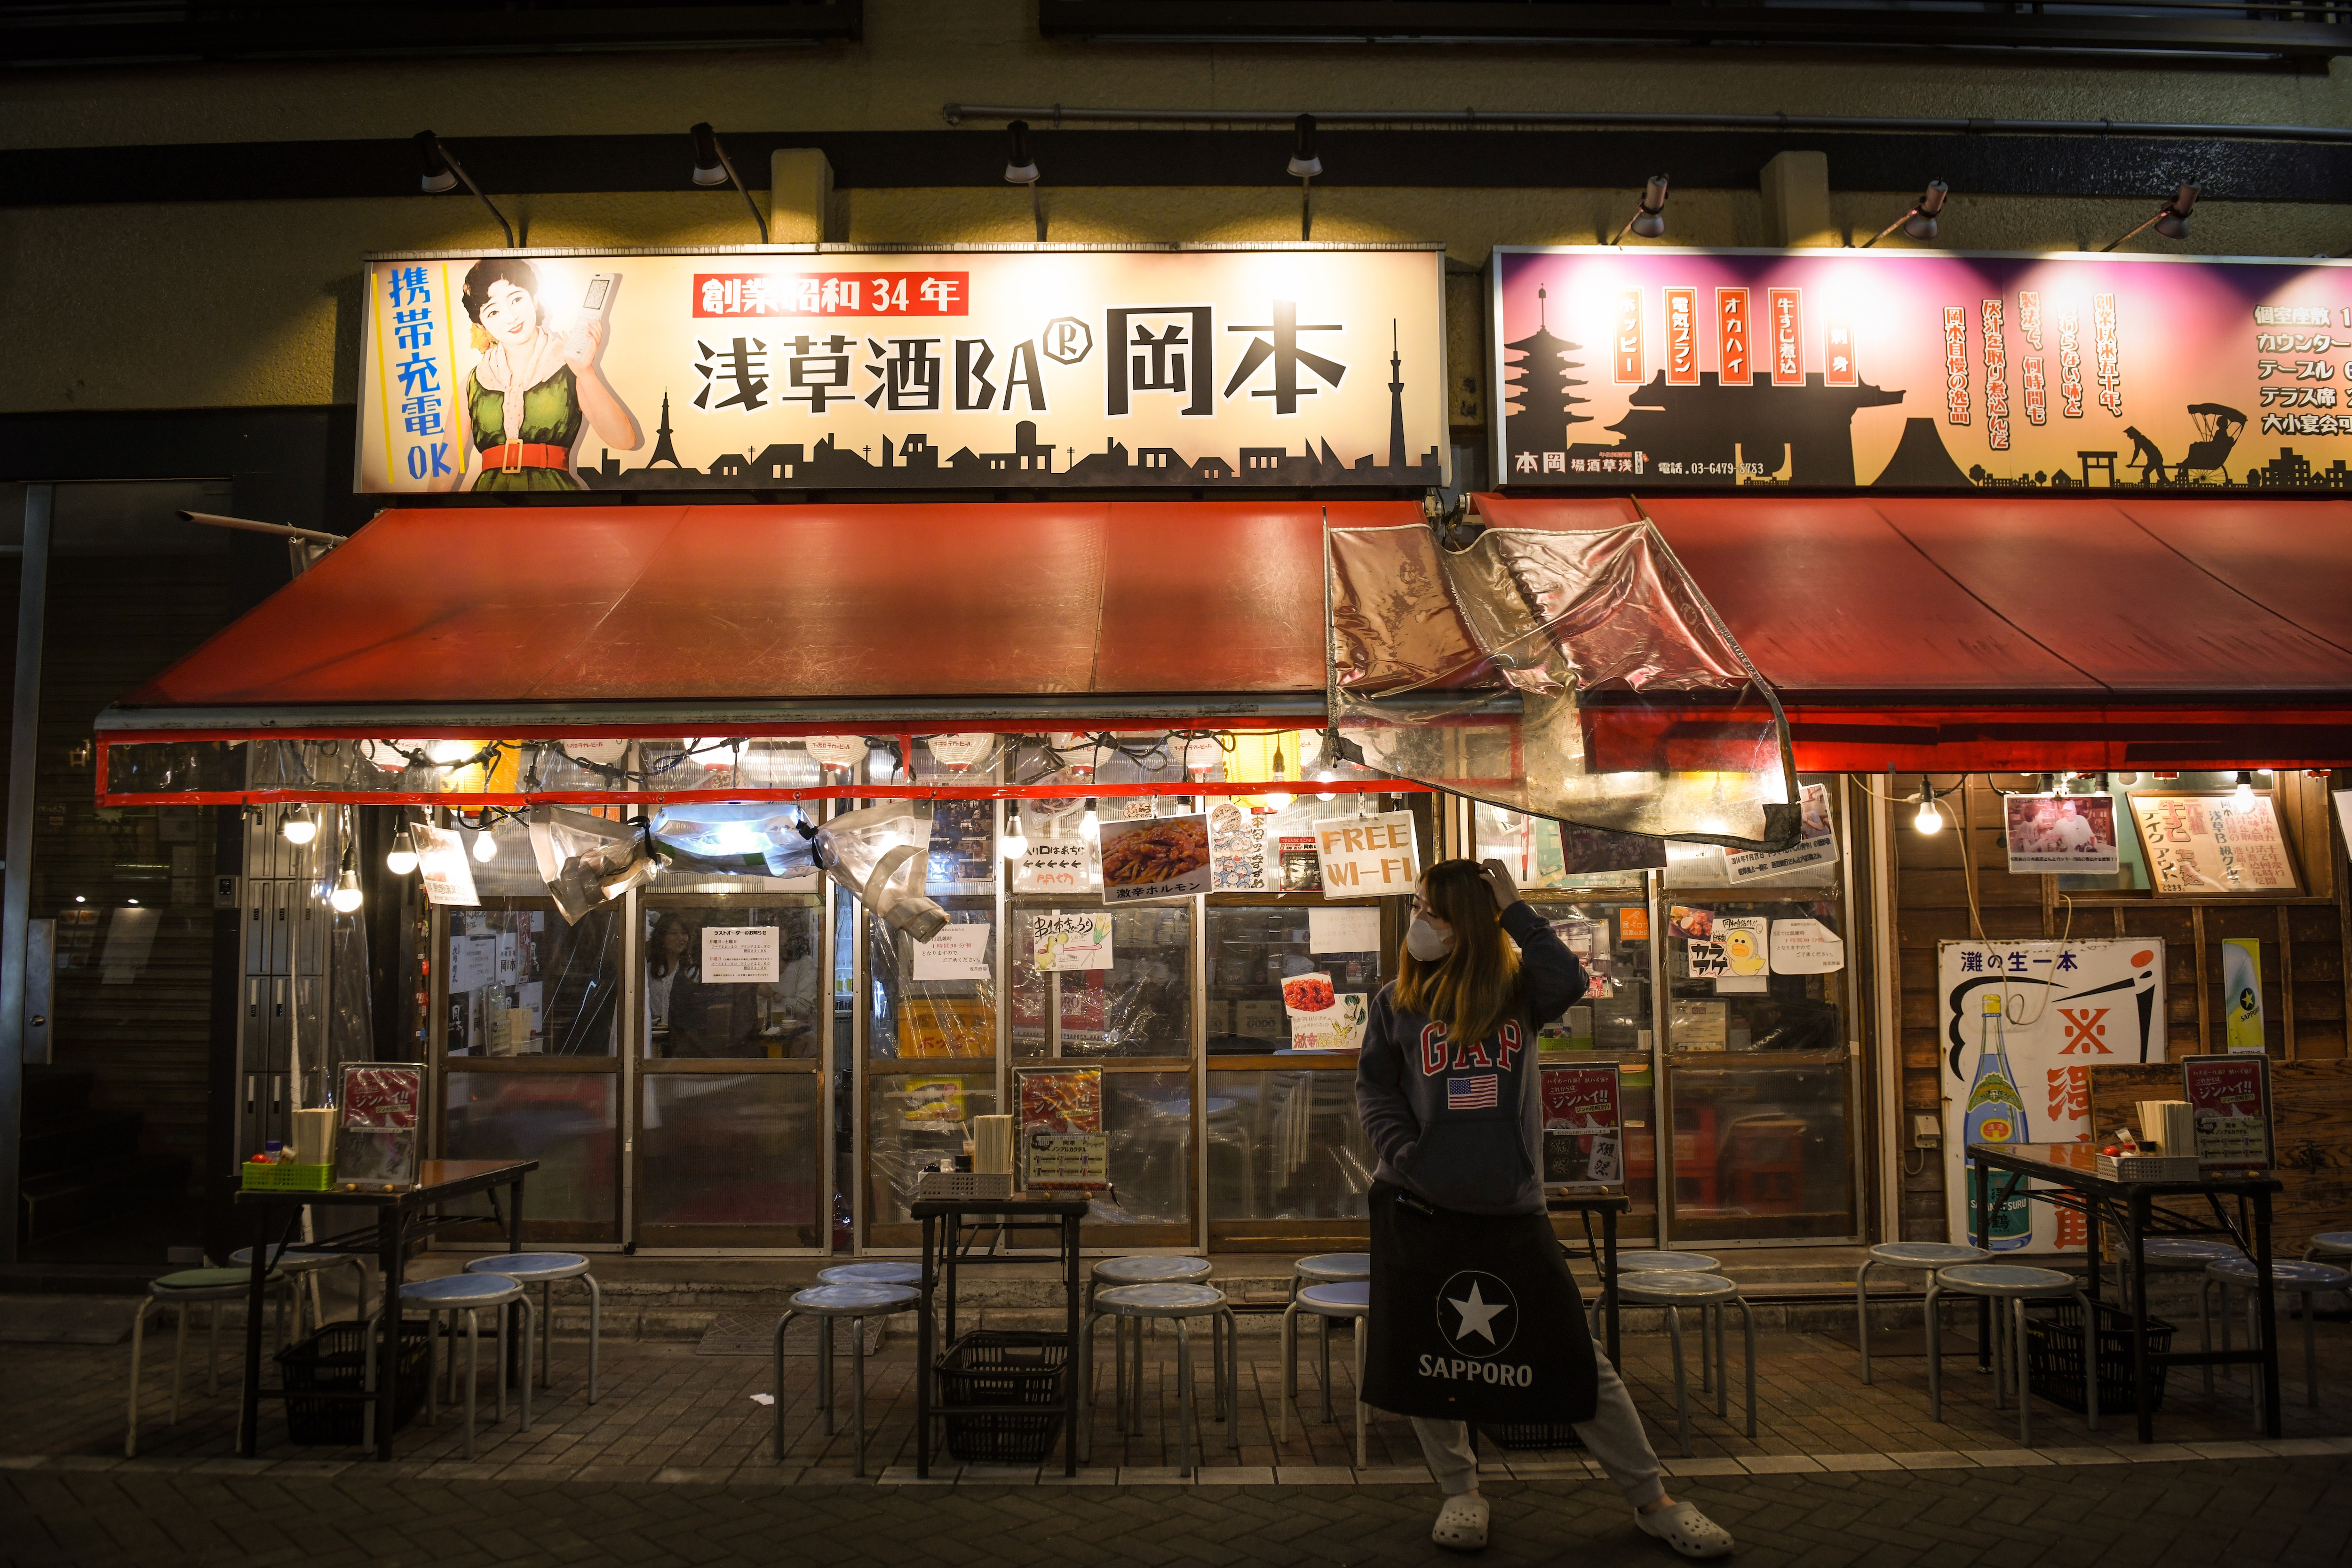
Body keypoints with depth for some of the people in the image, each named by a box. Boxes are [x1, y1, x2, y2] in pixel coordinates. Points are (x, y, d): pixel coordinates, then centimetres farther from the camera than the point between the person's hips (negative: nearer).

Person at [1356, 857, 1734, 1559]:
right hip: (1419, 1206, 1)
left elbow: (1569, 981, -18)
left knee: (1578, 1357, 3)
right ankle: (1460, 1492, 27)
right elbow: (1374, 1088, 1)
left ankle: (1651, 1500, 16)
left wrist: (1513, 908, -11)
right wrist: (1403, 1154, -15)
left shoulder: (1517, 988, 3)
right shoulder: (1396, 1001, 5)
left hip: (1511, 1209, -1)